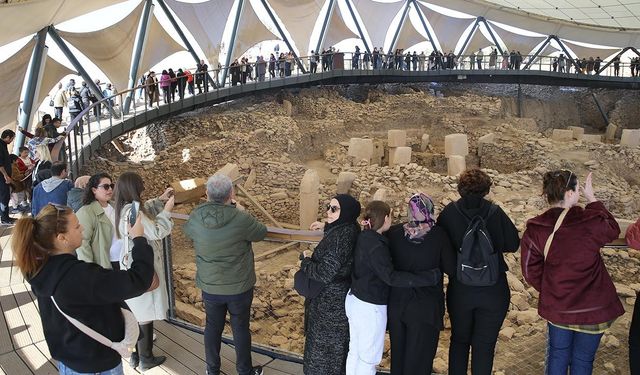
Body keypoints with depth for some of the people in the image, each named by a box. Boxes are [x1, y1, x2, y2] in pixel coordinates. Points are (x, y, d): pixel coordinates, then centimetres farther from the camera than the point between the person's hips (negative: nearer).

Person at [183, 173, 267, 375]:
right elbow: (261, 232, -7)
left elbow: (187, 230, 9)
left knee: (213, 327, 20)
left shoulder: (195, 218, -15)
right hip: (239, 287, -3)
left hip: (209, 286, 3)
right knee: (241, 328, 15)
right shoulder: (241, 219, -27)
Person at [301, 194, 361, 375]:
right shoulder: (349, 229, -3)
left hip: (330, 300, -9)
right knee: (336, 340, 26)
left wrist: (306, 261, -15)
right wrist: (326, 226, 21)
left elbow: (324, 273, -31)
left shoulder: (341, 238, -31)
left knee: (325, 343, 11)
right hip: (337, 294, 9)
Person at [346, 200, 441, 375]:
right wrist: (429, 277, -33)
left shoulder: (363, 237, 1)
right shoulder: (376, 246, -24)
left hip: (354, 300, 8)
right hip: (370, 308, -8)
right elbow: (391, 277, -33)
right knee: (368, 360, 7)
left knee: (354, 352, 21)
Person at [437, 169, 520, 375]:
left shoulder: (449, 213, -10)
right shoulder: (495, 212, -12)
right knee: (485, 344, 13)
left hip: (460, 290, 1)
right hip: (493, 290, -1)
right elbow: (513, 244, -2)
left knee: (459, 340, 20)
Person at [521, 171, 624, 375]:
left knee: (558, 356, 21)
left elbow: (531, 270, -4)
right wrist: (592, 198, 7)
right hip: (592, 308, -2)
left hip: (556, 305, 3)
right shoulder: (591, 222, -22)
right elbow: (613, 229, 3)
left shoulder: (535, 229, -13)